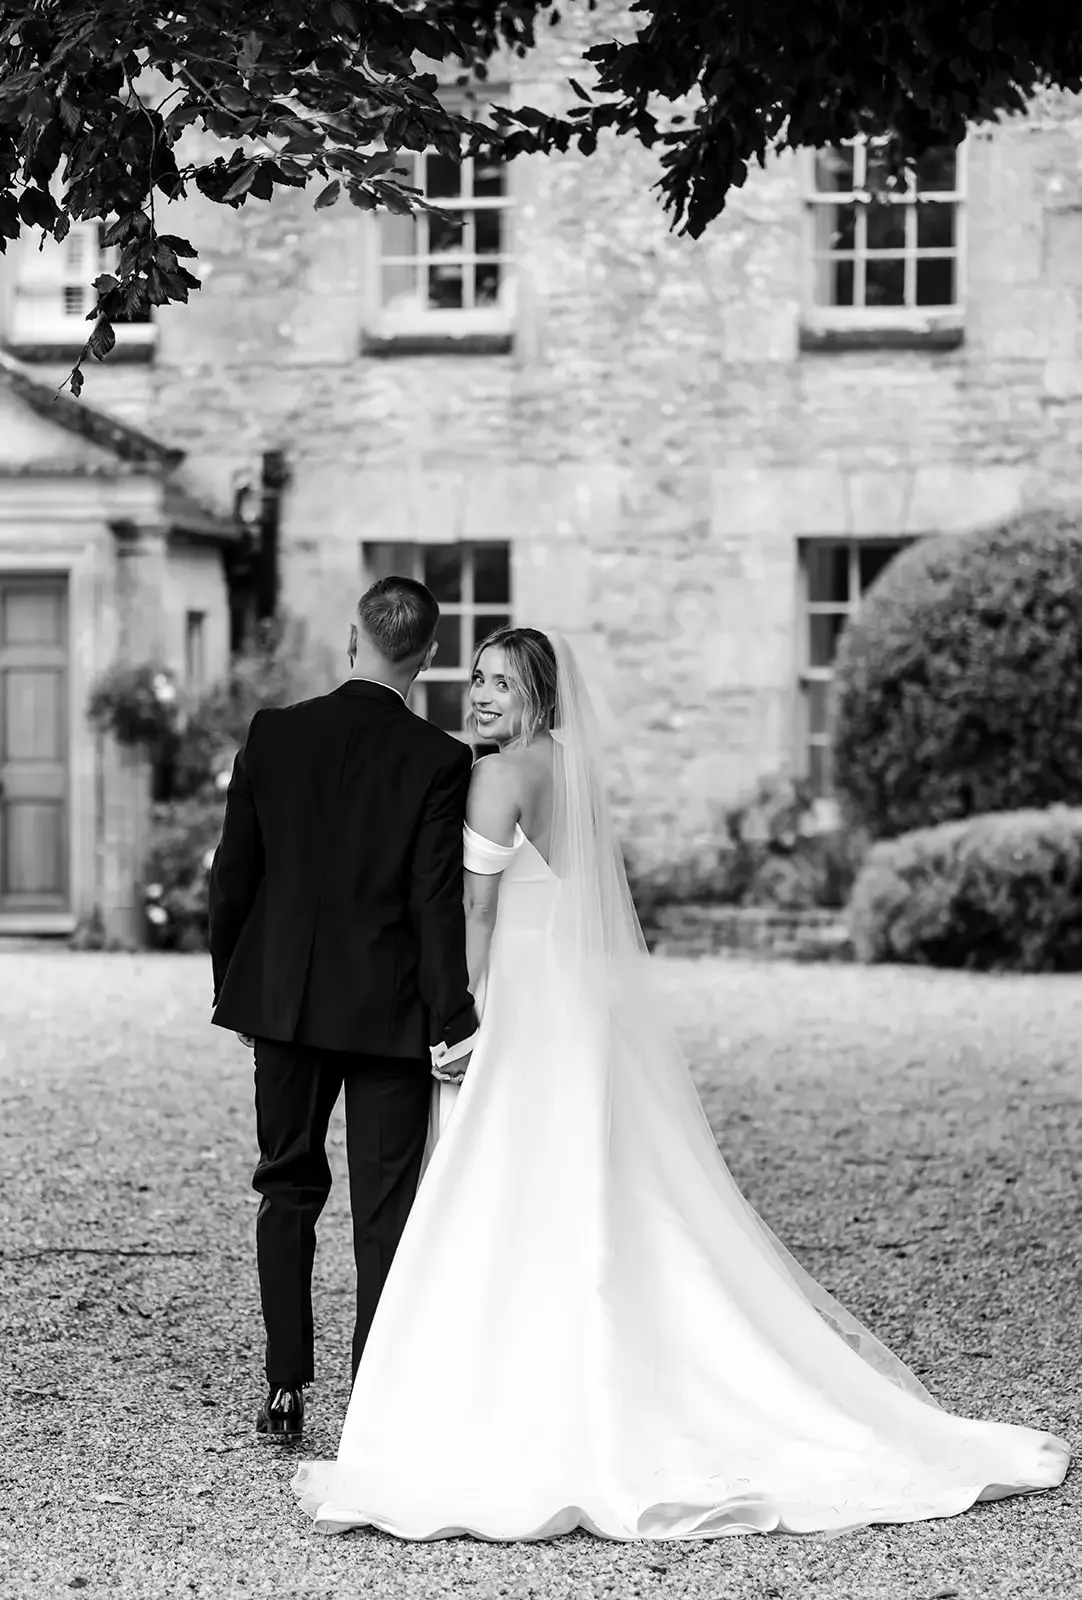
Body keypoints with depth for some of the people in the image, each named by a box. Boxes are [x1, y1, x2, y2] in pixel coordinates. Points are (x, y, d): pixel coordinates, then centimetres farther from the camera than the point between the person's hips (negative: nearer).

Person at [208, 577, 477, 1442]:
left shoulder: (274, 734, -3)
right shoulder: (439, 760, -11)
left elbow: (233, 874, 2)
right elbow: (438, 900, -14)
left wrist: (229, 981, 14)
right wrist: (452, 1020, -10)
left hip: (284, 999, 3)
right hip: (389, 1010, -3)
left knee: (289, 1186, 15)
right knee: (387, 1207, 4)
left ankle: (286, 1387, 13)